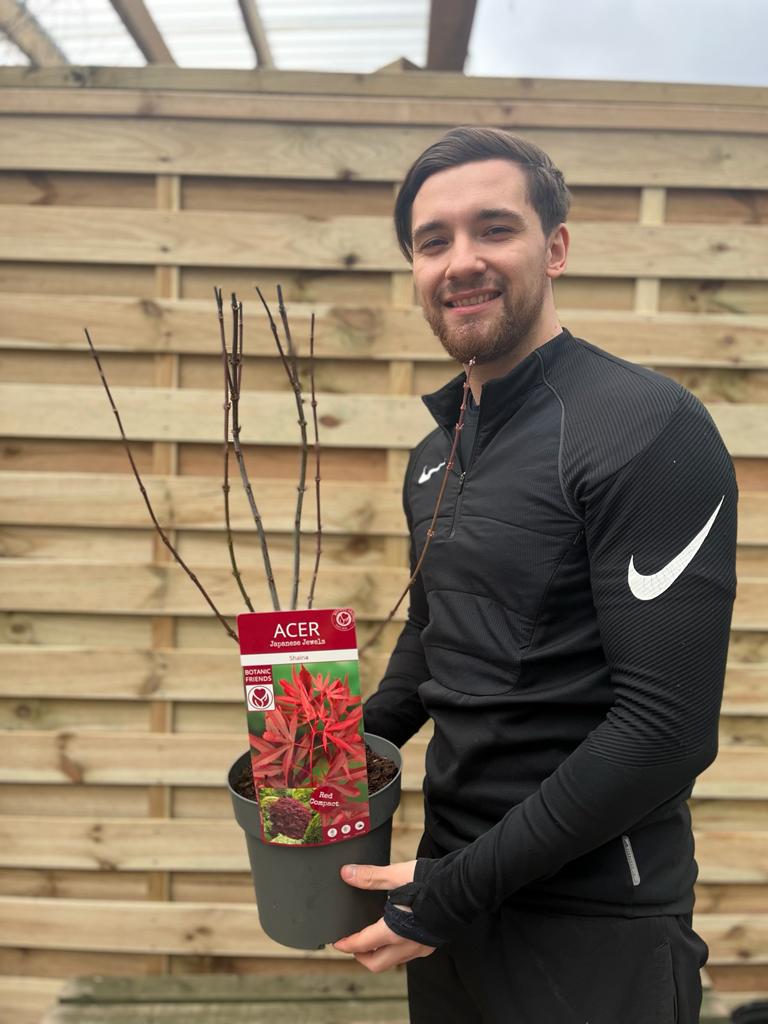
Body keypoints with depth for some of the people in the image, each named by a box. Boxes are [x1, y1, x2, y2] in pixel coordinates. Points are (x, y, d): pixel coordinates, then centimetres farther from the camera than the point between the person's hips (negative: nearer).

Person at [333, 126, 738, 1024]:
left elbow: (667, 727, -23)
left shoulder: (650, 430, -19)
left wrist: (462, 891, -18)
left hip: (590, 926, -6)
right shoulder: (436, 454, 5)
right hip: (451, 888, 7)